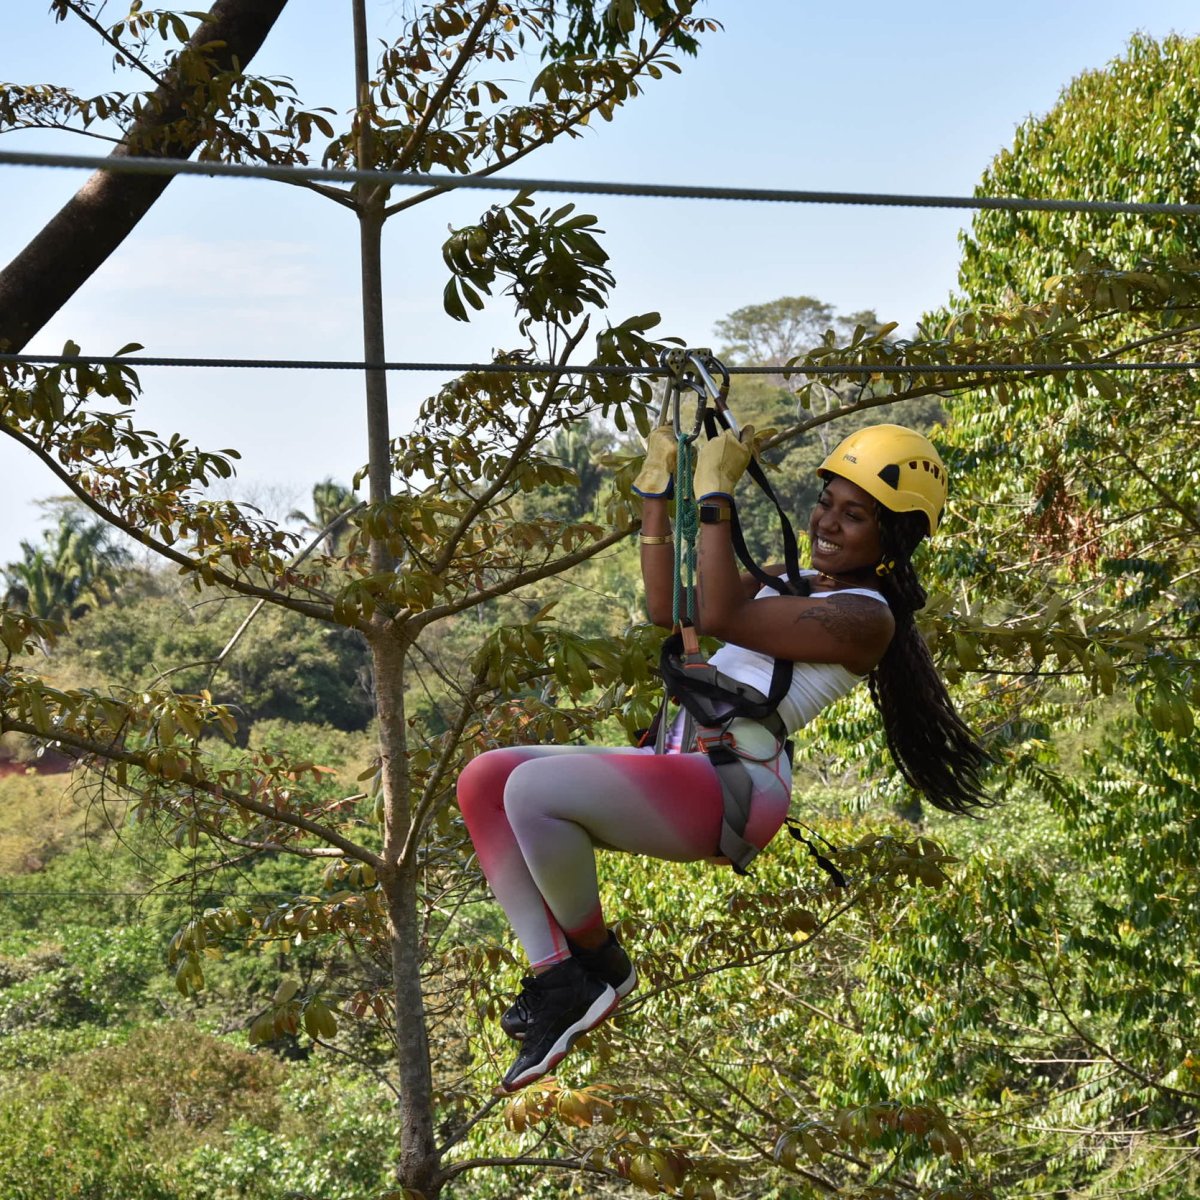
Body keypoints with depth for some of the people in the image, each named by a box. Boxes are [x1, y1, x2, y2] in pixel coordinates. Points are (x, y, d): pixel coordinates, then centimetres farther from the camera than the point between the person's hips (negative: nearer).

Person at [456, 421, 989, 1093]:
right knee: (485, 780, -3)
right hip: (679, 763, 10)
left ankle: (600, 964, -4)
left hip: (734, 785, -10)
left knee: (532, 789, -28)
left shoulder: (865, 616, -7)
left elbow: (719, 617, -17)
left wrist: (716, 494, -12)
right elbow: (668, 609, 24)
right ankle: (555, 975, -7)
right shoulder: (792, 583, 22)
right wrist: (657, 492, 22)